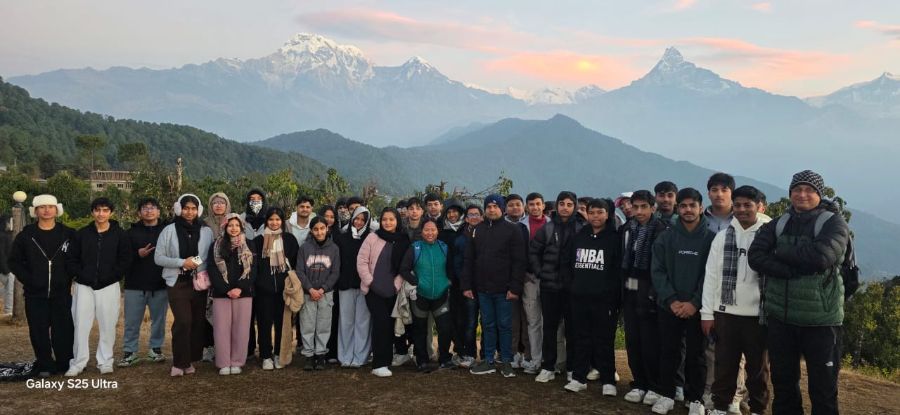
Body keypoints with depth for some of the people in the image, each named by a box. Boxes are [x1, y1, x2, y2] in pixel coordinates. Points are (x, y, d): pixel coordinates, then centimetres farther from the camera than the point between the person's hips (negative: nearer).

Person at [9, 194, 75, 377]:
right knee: (39, 331, 4)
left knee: (64, 330, -1)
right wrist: (28, 279, -1)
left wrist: (68, 278, 0)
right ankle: (44, 365, 16)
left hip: (62, 293, -1)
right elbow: (14, 261, 9)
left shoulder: (68, 234, 1)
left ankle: (65, 364, 11)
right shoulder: (26, 235, 4)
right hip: (35, 293, 1)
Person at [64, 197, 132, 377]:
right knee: (81, 325, 1)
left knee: (107, 325, 3)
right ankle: (78, 363, 10)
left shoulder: (120, 234, 1)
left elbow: (125, 260, 0)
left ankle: (105, 361, 14)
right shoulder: (82, 234, 6)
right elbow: (70, 259, 8)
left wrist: (111, 277, -8)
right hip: (84, 286, 1)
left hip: (109, 286, -1)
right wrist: (81, 275, -4)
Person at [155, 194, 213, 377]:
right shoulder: (169, 230, 1)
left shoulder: (206, 231, 5)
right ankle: (179, 362, -2)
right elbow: (158, 257, -2)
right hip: (177, 283, -3)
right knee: (183, 321, -12)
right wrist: (182, 262, -13)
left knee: (198, 321, 5)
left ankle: (190, 359, 19)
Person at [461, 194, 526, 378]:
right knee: (487, 325, 12)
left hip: (503, 289, -4)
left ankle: (506, 362, 15)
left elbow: (519, 261, -8)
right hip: (482, 288, 4)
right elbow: (468, 260, 9)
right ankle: (488, 361, 20)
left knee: (505, 325, 5)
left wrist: (515, 287, -14)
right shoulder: (477, 230, 9)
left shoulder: (512, 230, -3)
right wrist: (466, 285, 3)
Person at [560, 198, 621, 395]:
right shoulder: (578, 237, 9)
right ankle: (579, 378, 20)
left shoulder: (614, 238, -4)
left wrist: (614, 292, -10)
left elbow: (620, 268, -7)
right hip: (579, 298, 4)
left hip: (605, 299, -4)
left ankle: (608, 381, 13)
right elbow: (565, 261, 18)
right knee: (581, 339, 11)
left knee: (604, 341, 2)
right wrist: (571, 281, 9)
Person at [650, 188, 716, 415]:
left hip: (697, 307, -1)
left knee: (696, 354, 7)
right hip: (669, 306, 2)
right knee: (668, 352, 8)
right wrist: (671, 300, -12)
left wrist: (695, 302, -14)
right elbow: (657, 271, -1)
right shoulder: (665, 237, 3)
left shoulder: (710, 238, -2)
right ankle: (666, 395, 21)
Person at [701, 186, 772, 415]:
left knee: (758, 367, 11)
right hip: (725, 312, 2)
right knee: (724, 365, 11)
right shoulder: (722, 236, 5)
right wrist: (707, 313, 2)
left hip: (758, 314, -2)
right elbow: (711, 276, 5)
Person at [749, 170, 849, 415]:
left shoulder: (833, 223, -3)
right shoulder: (777, 225, 8)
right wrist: (795, 269, -18)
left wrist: (781, 252, -9)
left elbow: (821, 257, -22)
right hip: (780, 316, 4)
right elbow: (755, 257, -7)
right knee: (783, 382, 14)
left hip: (820, 319, -3)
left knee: (823, 388, 4)